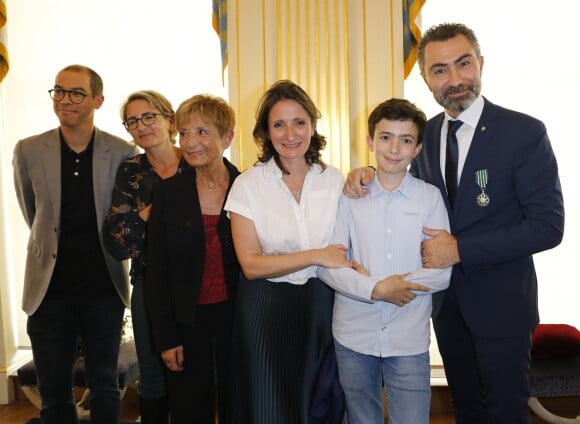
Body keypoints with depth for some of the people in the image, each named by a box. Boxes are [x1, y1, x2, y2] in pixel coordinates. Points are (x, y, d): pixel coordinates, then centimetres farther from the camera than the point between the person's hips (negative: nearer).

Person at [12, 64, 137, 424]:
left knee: (105, 388, 14)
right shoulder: (28, 151, -2)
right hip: (49, 289, 1)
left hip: (104, 288, 0)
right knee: (54, 395, 12)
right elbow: (33, 215, 12)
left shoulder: (123, 153, -6)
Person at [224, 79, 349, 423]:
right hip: (267, 308, -2)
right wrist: (316, 256, -17)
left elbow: (346, 247, 5)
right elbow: (251, 264, -14)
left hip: (321, 305, 3)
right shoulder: (248, 185, -9)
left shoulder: (334, 180, -2)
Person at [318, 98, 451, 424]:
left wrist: (394, 286, -15)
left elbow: (441, 273, -5)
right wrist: (376, 288, -20)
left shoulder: (430, 197, -3)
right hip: (353, 335, 1)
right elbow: (328, 266, -8)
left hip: (410, 339, -1)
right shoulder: (349, 195, -3)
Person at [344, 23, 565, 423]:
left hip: (499, 299, -5)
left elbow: (548, 225, -18)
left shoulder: (525, 132, -15)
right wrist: (370, 178, -8)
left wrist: (461, 250, -21)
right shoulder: (426, 133, 1)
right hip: (445, 298, 5)